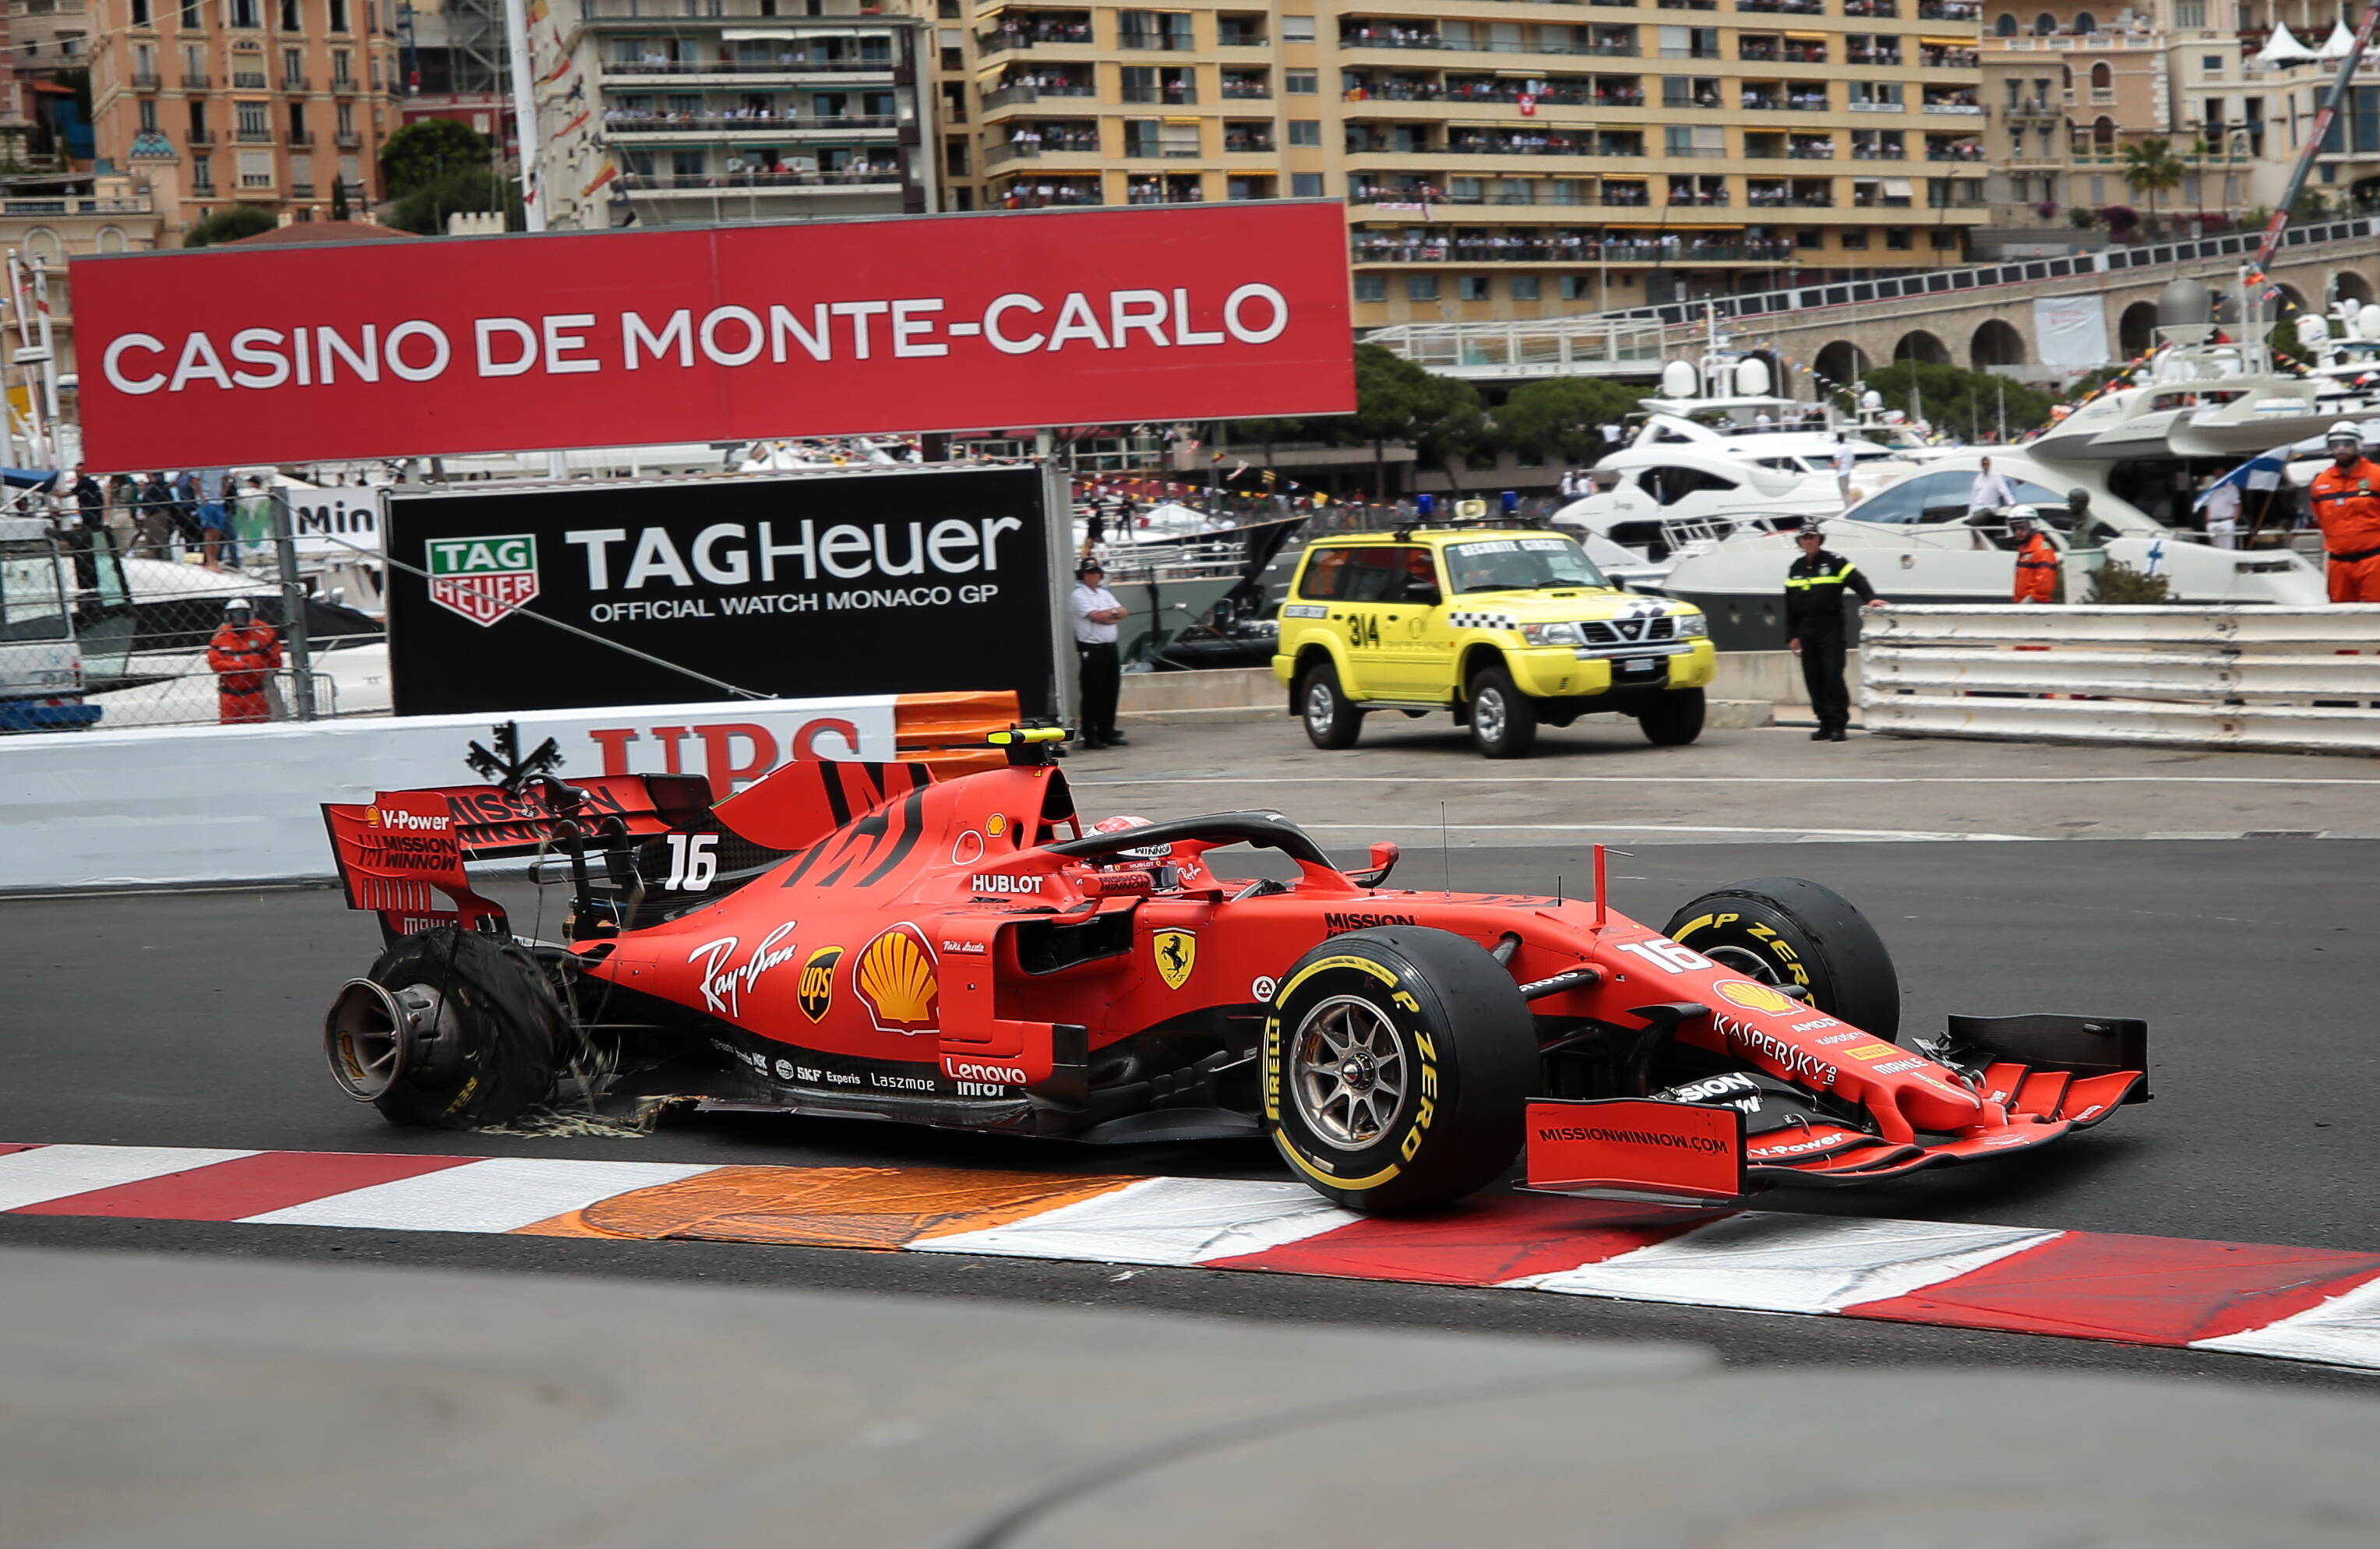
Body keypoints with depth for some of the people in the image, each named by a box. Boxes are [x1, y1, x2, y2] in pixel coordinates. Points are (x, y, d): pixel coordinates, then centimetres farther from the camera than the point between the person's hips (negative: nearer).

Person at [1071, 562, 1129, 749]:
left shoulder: (1104, 593, 16)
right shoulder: (1079, 595, -6)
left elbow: (1122, 613, 6)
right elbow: (1095, 616, -18)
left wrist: (1104, 615, -11)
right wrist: (1113, 613, -1)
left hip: (1110, 647, 7)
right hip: (1091, 649, -7)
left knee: (1110, 692, 9)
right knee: (1092, 694, -6)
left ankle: (1107, 733, 17)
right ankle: (1090, 737, -4)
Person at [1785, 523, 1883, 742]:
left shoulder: (1835, 562, -1)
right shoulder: (1796, 569, 15)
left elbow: (1857, 581, -12)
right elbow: (1790, 607, 16)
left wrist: (1870, 598, -31)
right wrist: (1792, 636, 12)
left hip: (1831, 630, -5)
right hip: (1807, 632, 6)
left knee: (1833, 676, -12)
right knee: (1813, 679, 4)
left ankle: (1839, 724, -9)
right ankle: (1825, 724, 11)